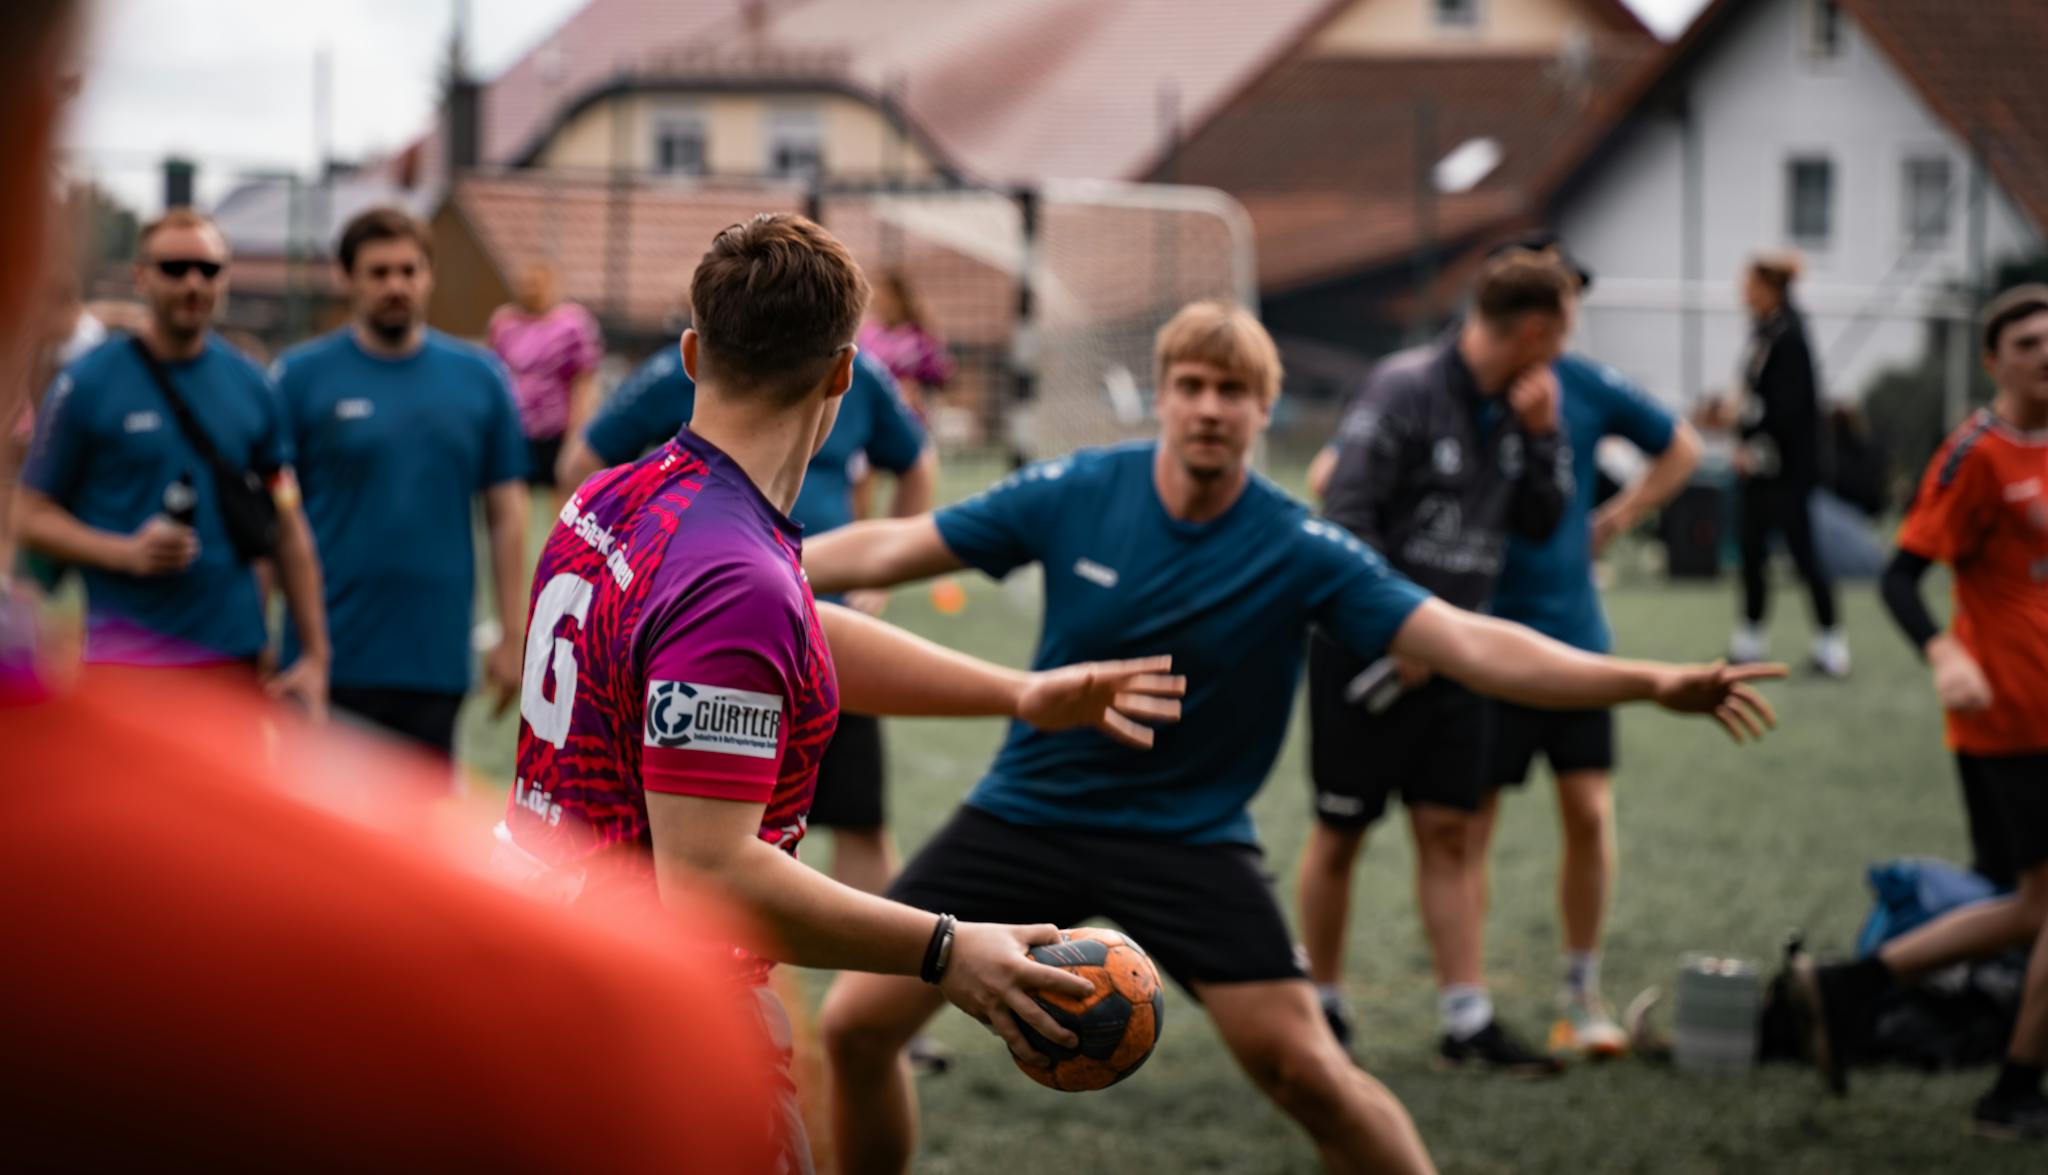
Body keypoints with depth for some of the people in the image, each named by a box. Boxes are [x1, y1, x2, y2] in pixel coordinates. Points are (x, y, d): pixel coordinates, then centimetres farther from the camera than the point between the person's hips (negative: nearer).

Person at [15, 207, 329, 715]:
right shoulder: (86, 385, -1)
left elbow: (289, 531, 13)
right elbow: (34, 519, 0)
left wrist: (315, 656, 7)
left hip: (235, 652, 4)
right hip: (126, 653, -4)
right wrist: (128, 553, -16)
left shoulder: (252, 388, 11)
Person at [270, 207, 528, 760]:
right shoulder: (303, 376, -1)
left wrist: (512, 637, 5)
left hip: (436, 658, 2)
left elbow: (506, 512, 9)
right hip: (331, 663, -2)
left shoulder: (479, 377, 6)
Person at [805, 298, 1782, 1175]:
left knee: (1306, 1070, -14)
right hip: (1024, 813, 2)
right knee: (855, 1024, -5)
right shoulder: (1076, 492, -9)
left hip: (1184, 833, -2)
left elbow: (1470, 644, -20)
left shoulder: (1301, 552, -14)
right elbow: (887, 548, -2)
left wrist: (1650, 683, -32)